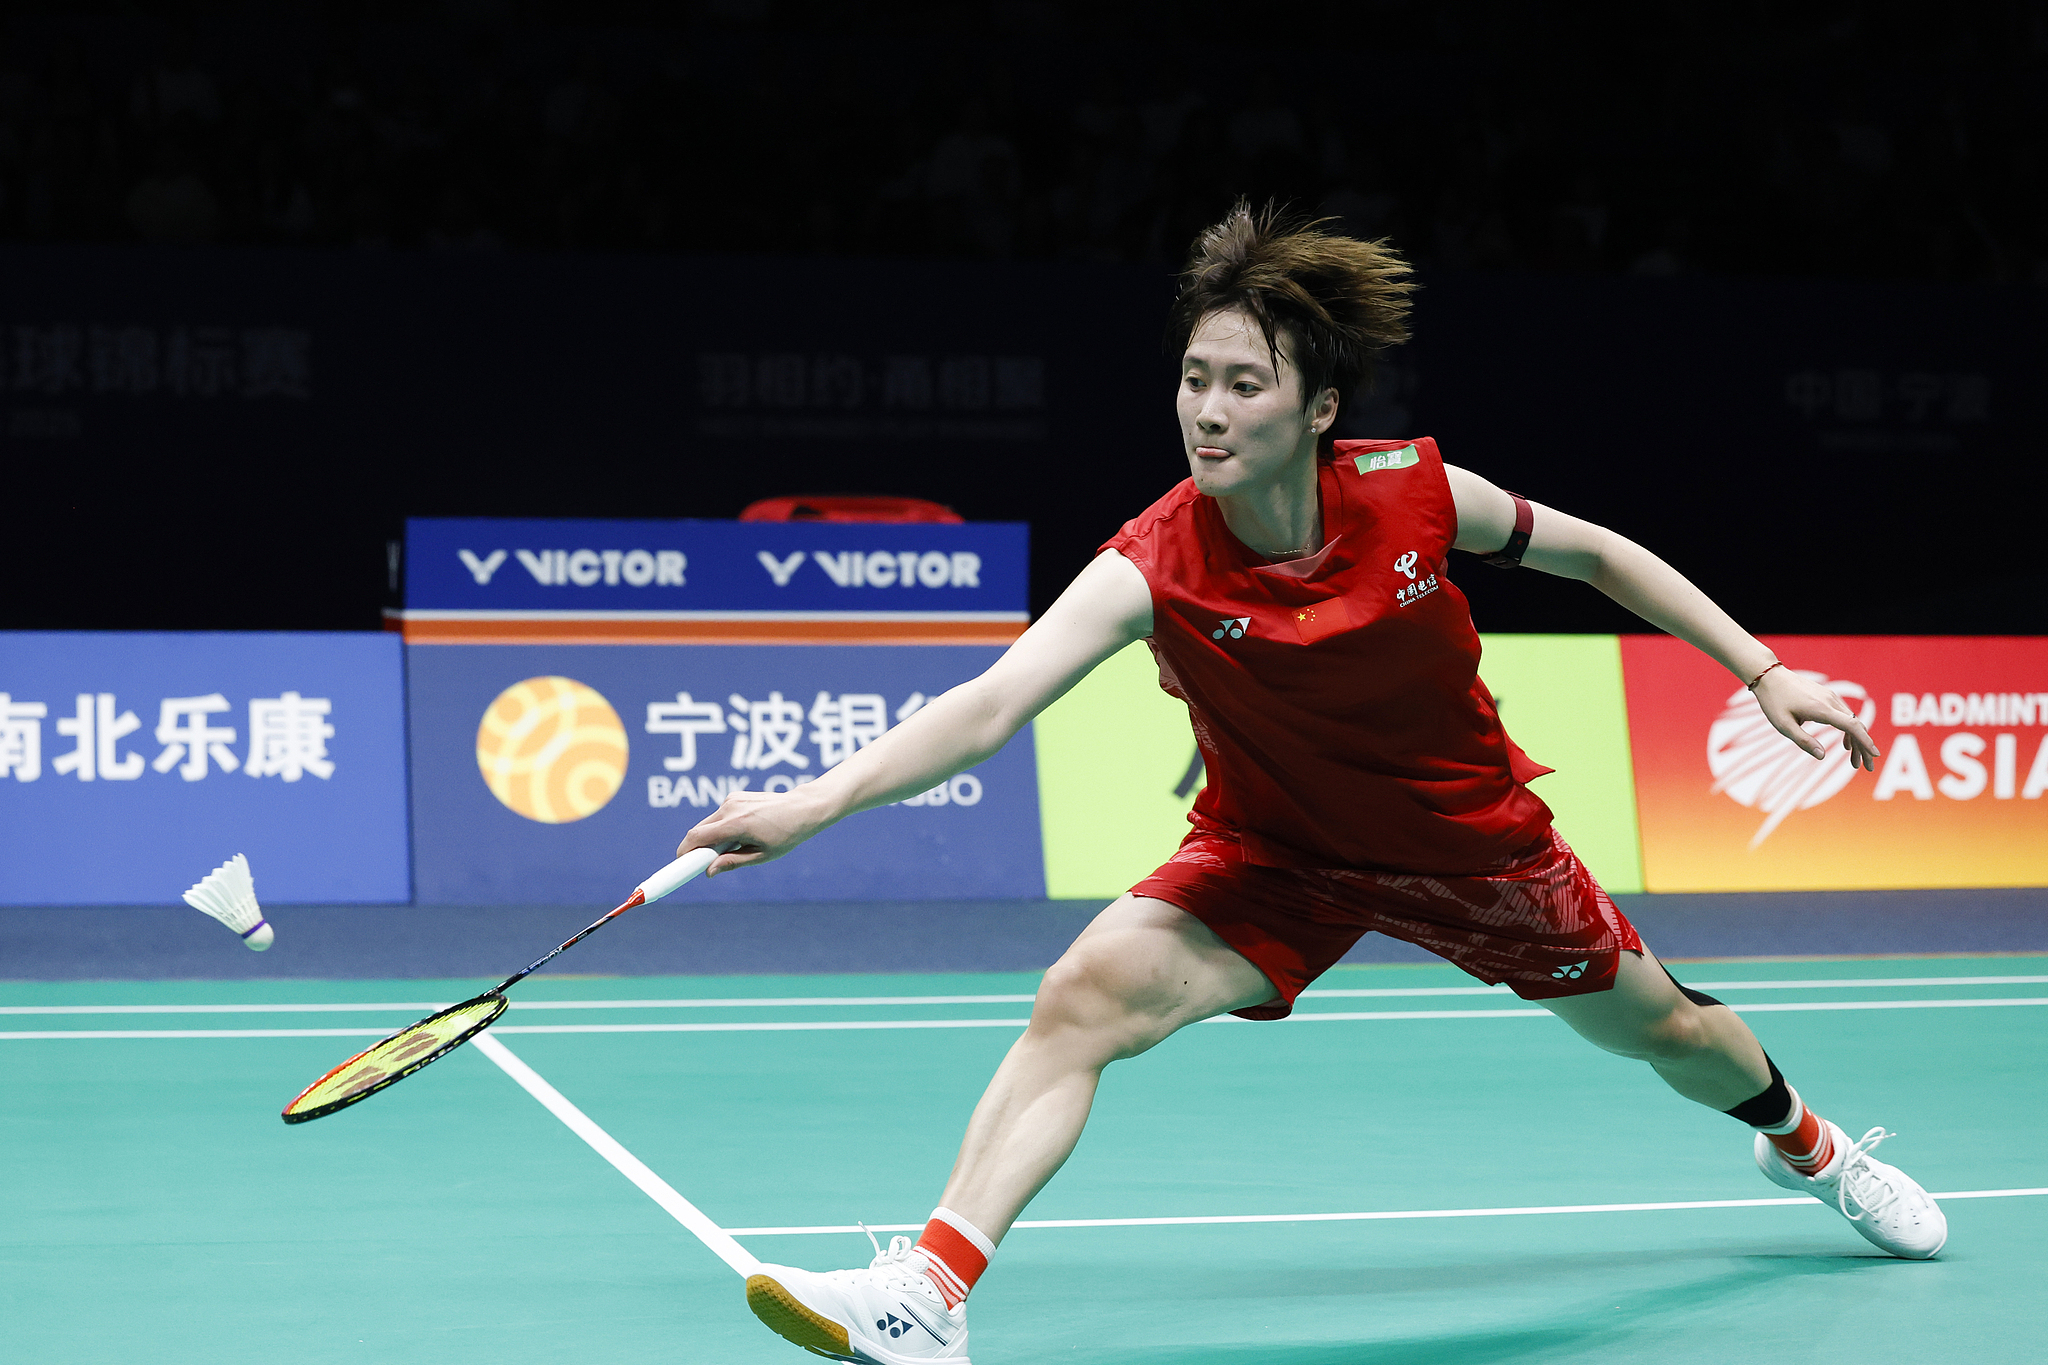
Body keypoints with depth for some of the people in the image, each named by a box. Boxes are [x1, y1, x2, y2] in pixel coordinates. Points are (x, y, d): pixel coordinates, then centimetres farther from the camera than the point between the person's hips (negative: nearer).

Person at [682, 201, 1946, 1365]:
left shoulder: (1418, 493, -24)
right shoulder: (1155, 567, -30)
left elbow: (1590, 551, -5)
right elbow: (993, 703, -42)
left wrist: (1761, 670, -6)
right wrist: (814, 804, -56)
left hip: (1473, 837, 2)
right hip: (1273, 855, -2)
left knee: (1657, 1025, 19)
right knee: (1085, 995, -26)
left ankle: (1806, 1141, 55)